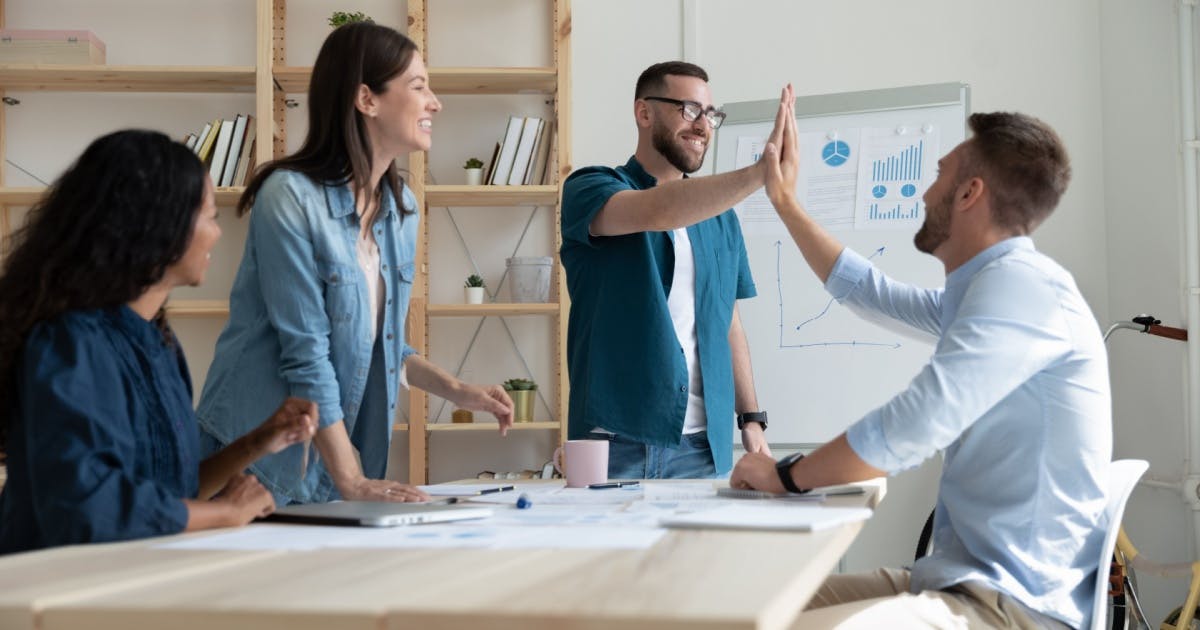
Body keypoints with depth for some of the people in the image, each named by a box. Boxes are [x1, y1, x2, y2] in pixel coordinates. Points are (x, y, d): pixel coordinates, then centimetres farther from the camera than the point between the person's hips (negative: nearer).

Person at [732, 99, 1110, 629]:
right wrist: (786, 203, 32)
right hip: (968, 580, 10)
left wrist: (785, 475, -10)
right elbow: (865, 289, 31)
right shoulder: (987, 289, 16)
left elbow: (904, 432, -25)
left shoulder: (1021, 283, -17)